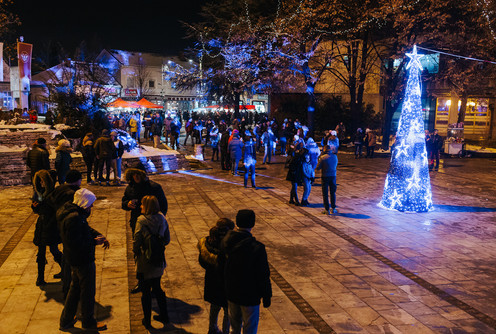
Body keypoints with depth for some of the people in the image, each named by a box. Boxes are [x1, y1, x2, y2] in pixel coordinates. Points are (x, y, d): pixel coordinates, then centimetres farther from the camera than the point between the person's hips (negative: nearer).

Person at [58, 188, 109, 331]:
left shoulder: (78, 214, 5)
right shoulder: (74, 218, -29)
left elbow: (87, 229, 16)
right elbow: (75, 244, -30)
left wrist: (100, 236, -1)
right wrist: (95, 241, -22)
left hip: (75, 260, 11)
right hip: (83, 260, -10)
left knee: (76, 288, 24)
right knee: (88, 291, 8)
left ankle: (66, 320, 36)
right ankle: (88, 322, 26)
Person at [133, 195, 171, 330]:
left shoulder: (141, 220, -19)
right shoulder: (162, 219, -5)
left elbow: (137, 241, -15)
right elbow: (167, 240, 1)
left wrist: (135, 252, 4)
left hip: (145, 262, -5)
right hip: (159, 261, 5)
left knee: (146, 292, 11)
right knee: (157, 288, 23)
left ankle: (147, 321, 22)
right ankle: (164, 316, 32)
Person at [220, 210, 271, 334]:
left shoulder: (226, 241, -9)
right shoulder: (257, 248, -26)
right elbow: (263, 276, -18)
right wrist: (266, 296, -7)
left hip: (231, 292, 5)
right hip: (250, 296, -5)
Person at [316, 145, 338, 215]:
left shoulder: (322, 157, -13)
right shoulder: (335, 156, -1)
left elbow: (318, 168, -9)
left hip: (325, 176, -3)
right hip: (333, 176, 3)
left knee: (325, 193, 5)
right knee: (333, 192, 16)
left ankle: (327, 210, 6)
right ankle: (333, 208, 21)